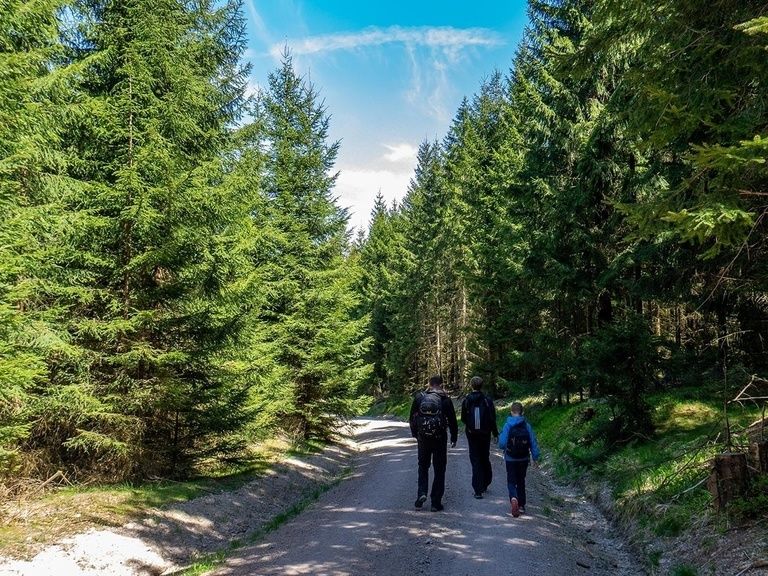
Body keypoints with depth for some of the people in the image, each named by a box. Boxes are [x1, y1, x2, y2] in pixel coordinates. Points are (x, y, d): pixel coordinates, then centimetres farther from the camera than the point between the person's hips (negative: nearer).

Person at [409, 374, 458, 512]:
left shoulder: (419, 397, 0)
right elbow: (452, 420, -1)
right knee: (439, 470, 8)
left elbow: (412, 418, 6)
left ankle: (422, 493, 1)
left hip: (423, 438, 2)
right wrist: (454, 438, 10)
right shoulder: (445, 400, -5)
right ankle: (436, 503, 8)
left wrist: (415, 434, 18)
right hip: (440, 438, -1)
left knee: (423, 467, 19)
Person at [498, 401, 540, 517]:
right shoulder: (527, 426, -5)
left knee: (511, 481, 6)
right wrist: (535, 457, 5)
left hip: (511, 459, -3)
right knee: (521, 481, 19)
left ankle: (514, 498, -22)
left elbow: (502, 443, -14)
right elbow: (533, 442, -4)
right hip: (524, 459, 3)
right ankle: (521, 505, 22)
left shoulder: (507, 425, -13)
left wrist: (505, 449, 8)